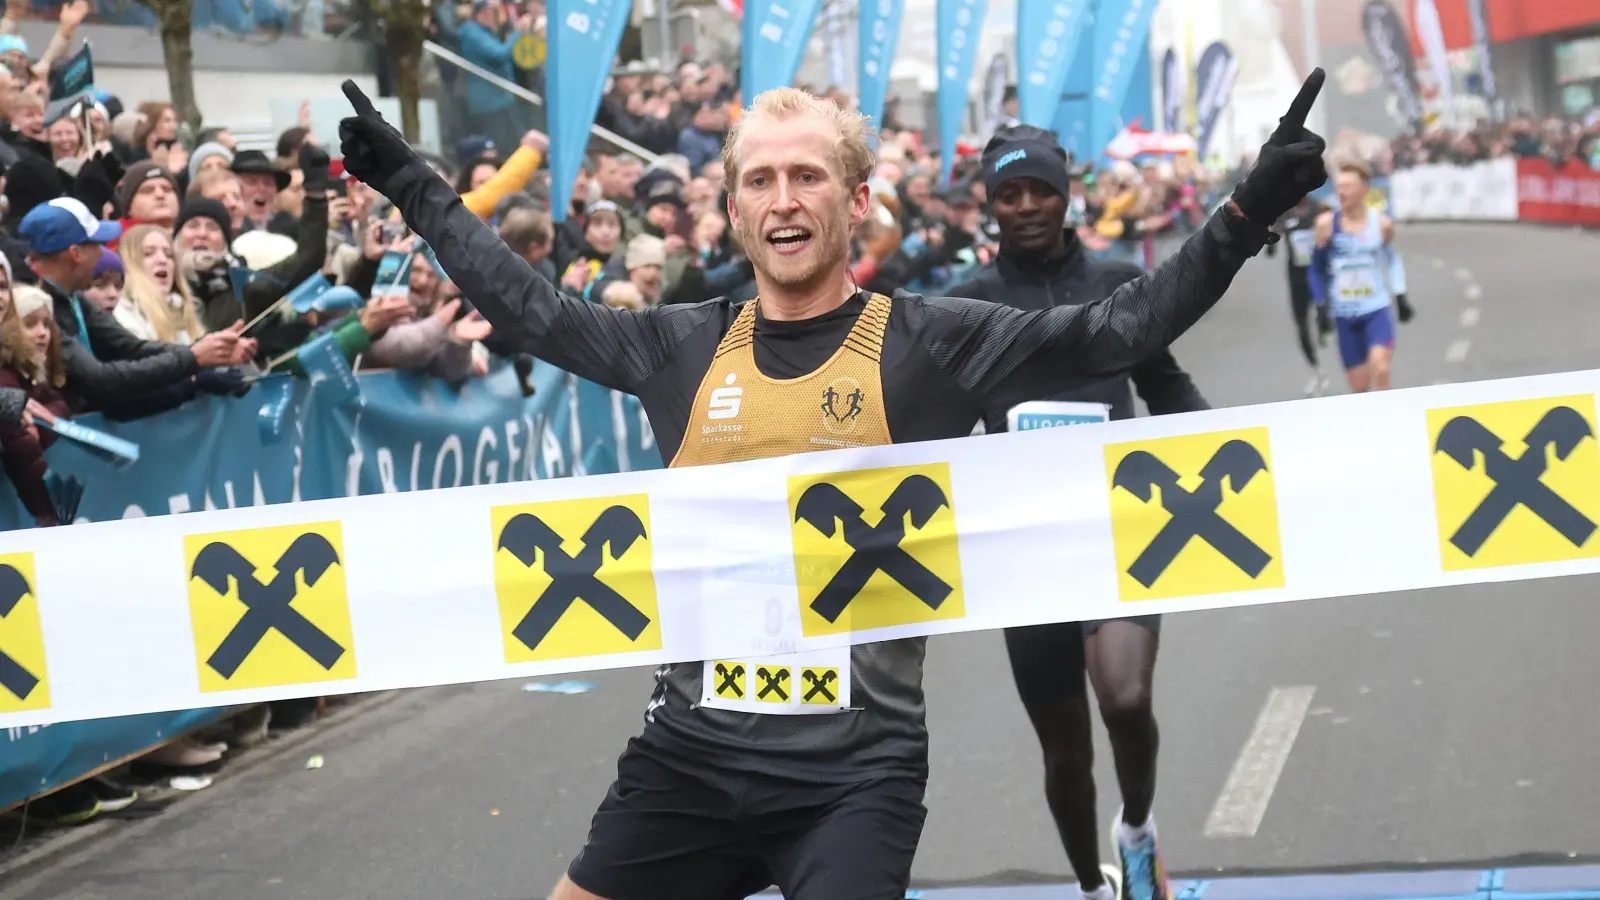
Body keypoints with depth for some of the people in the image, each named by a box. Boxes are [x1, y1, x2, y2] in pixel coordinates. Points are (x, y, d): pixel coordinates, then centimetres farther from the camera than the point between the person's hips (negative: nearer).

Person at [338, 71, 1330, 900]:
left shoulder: (929, 343, -4)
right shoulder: (682, 347, 6)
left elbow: (1114, 331, -9)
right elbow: (529, 307, 18)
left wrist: (1248, 213, -18)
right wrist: (412, 184, 22)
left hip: (855, 766, -4)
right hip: (689, 748, 4)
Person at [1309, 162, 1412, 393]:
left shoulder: (1382, 224, -3)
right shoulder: (1327, 224, -6)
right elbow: (1317, 267, 4)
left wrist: (1400, 297, 15)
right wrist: (1321, 305, -2)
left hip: (1376, 310, -1)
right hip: (1344, 315, 1)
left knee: (1380, 370, -22)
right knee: (1359, 386, 4)